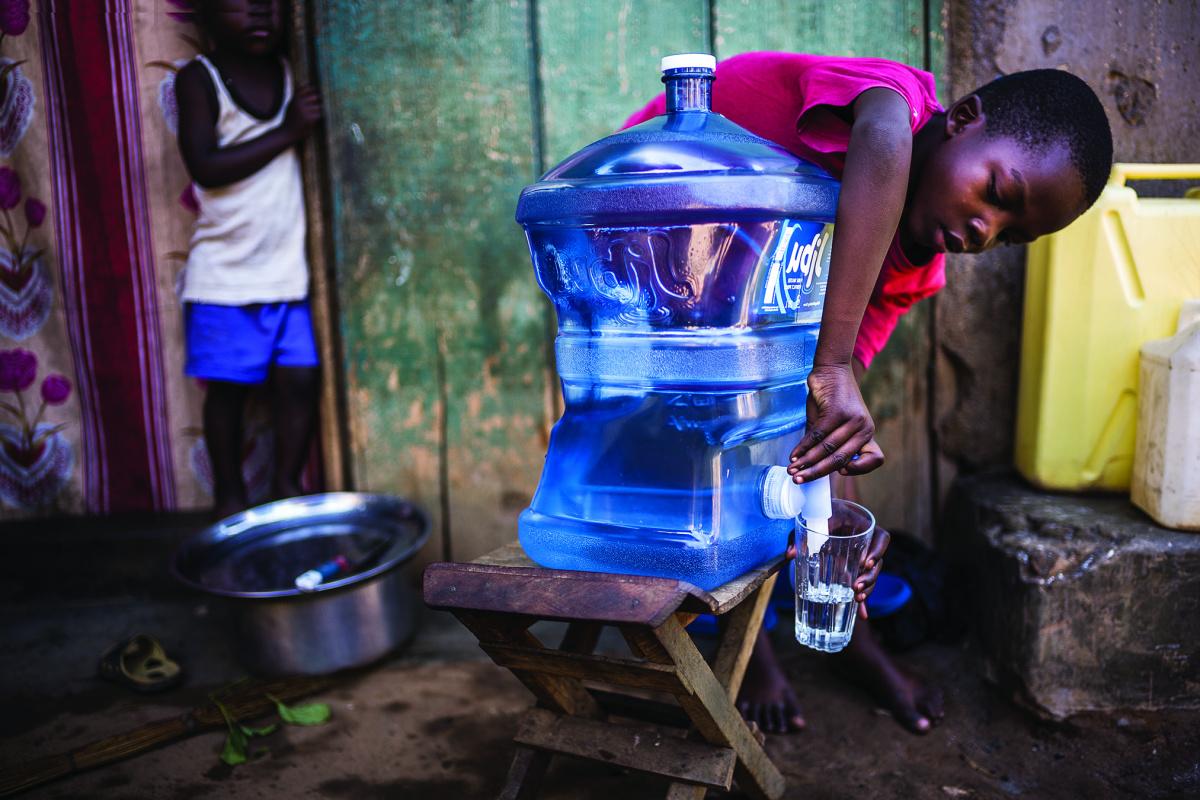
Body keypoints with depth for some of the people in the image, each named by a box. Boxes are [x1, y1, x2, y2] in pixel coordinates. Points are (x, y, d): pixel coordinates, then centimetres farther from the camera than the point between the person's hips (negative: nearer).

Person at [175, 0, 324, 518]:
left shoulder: (292, 72, 7)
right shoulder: (199, 79, -4)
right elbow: (205, 167, -16)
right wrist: (287, 131, -15)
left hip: (286, 268, 3)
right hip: (225, 272, -3)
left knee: (300, 378, 0)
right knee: (227, 387, 5)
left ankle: (287, 484, 19)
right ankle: (229, 494, 23)